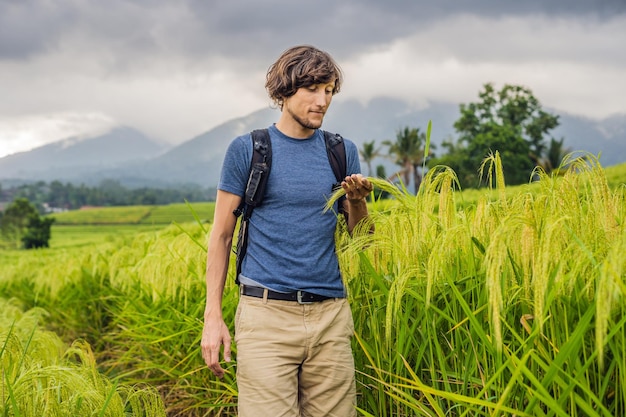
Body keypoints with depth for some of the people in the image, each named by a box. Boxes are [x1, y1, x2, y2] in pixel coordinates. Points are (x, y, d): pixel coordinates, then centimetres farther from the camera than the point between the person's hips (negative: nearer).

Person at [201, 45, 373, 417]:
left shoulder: (343, 152, 11)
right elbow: (222, 235, 4)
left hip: (330, 315, 3)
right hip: (267, 314, -3)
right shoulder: (247, 149, 2)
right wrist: (213, 317, -2)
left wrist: (357, 201, -7)